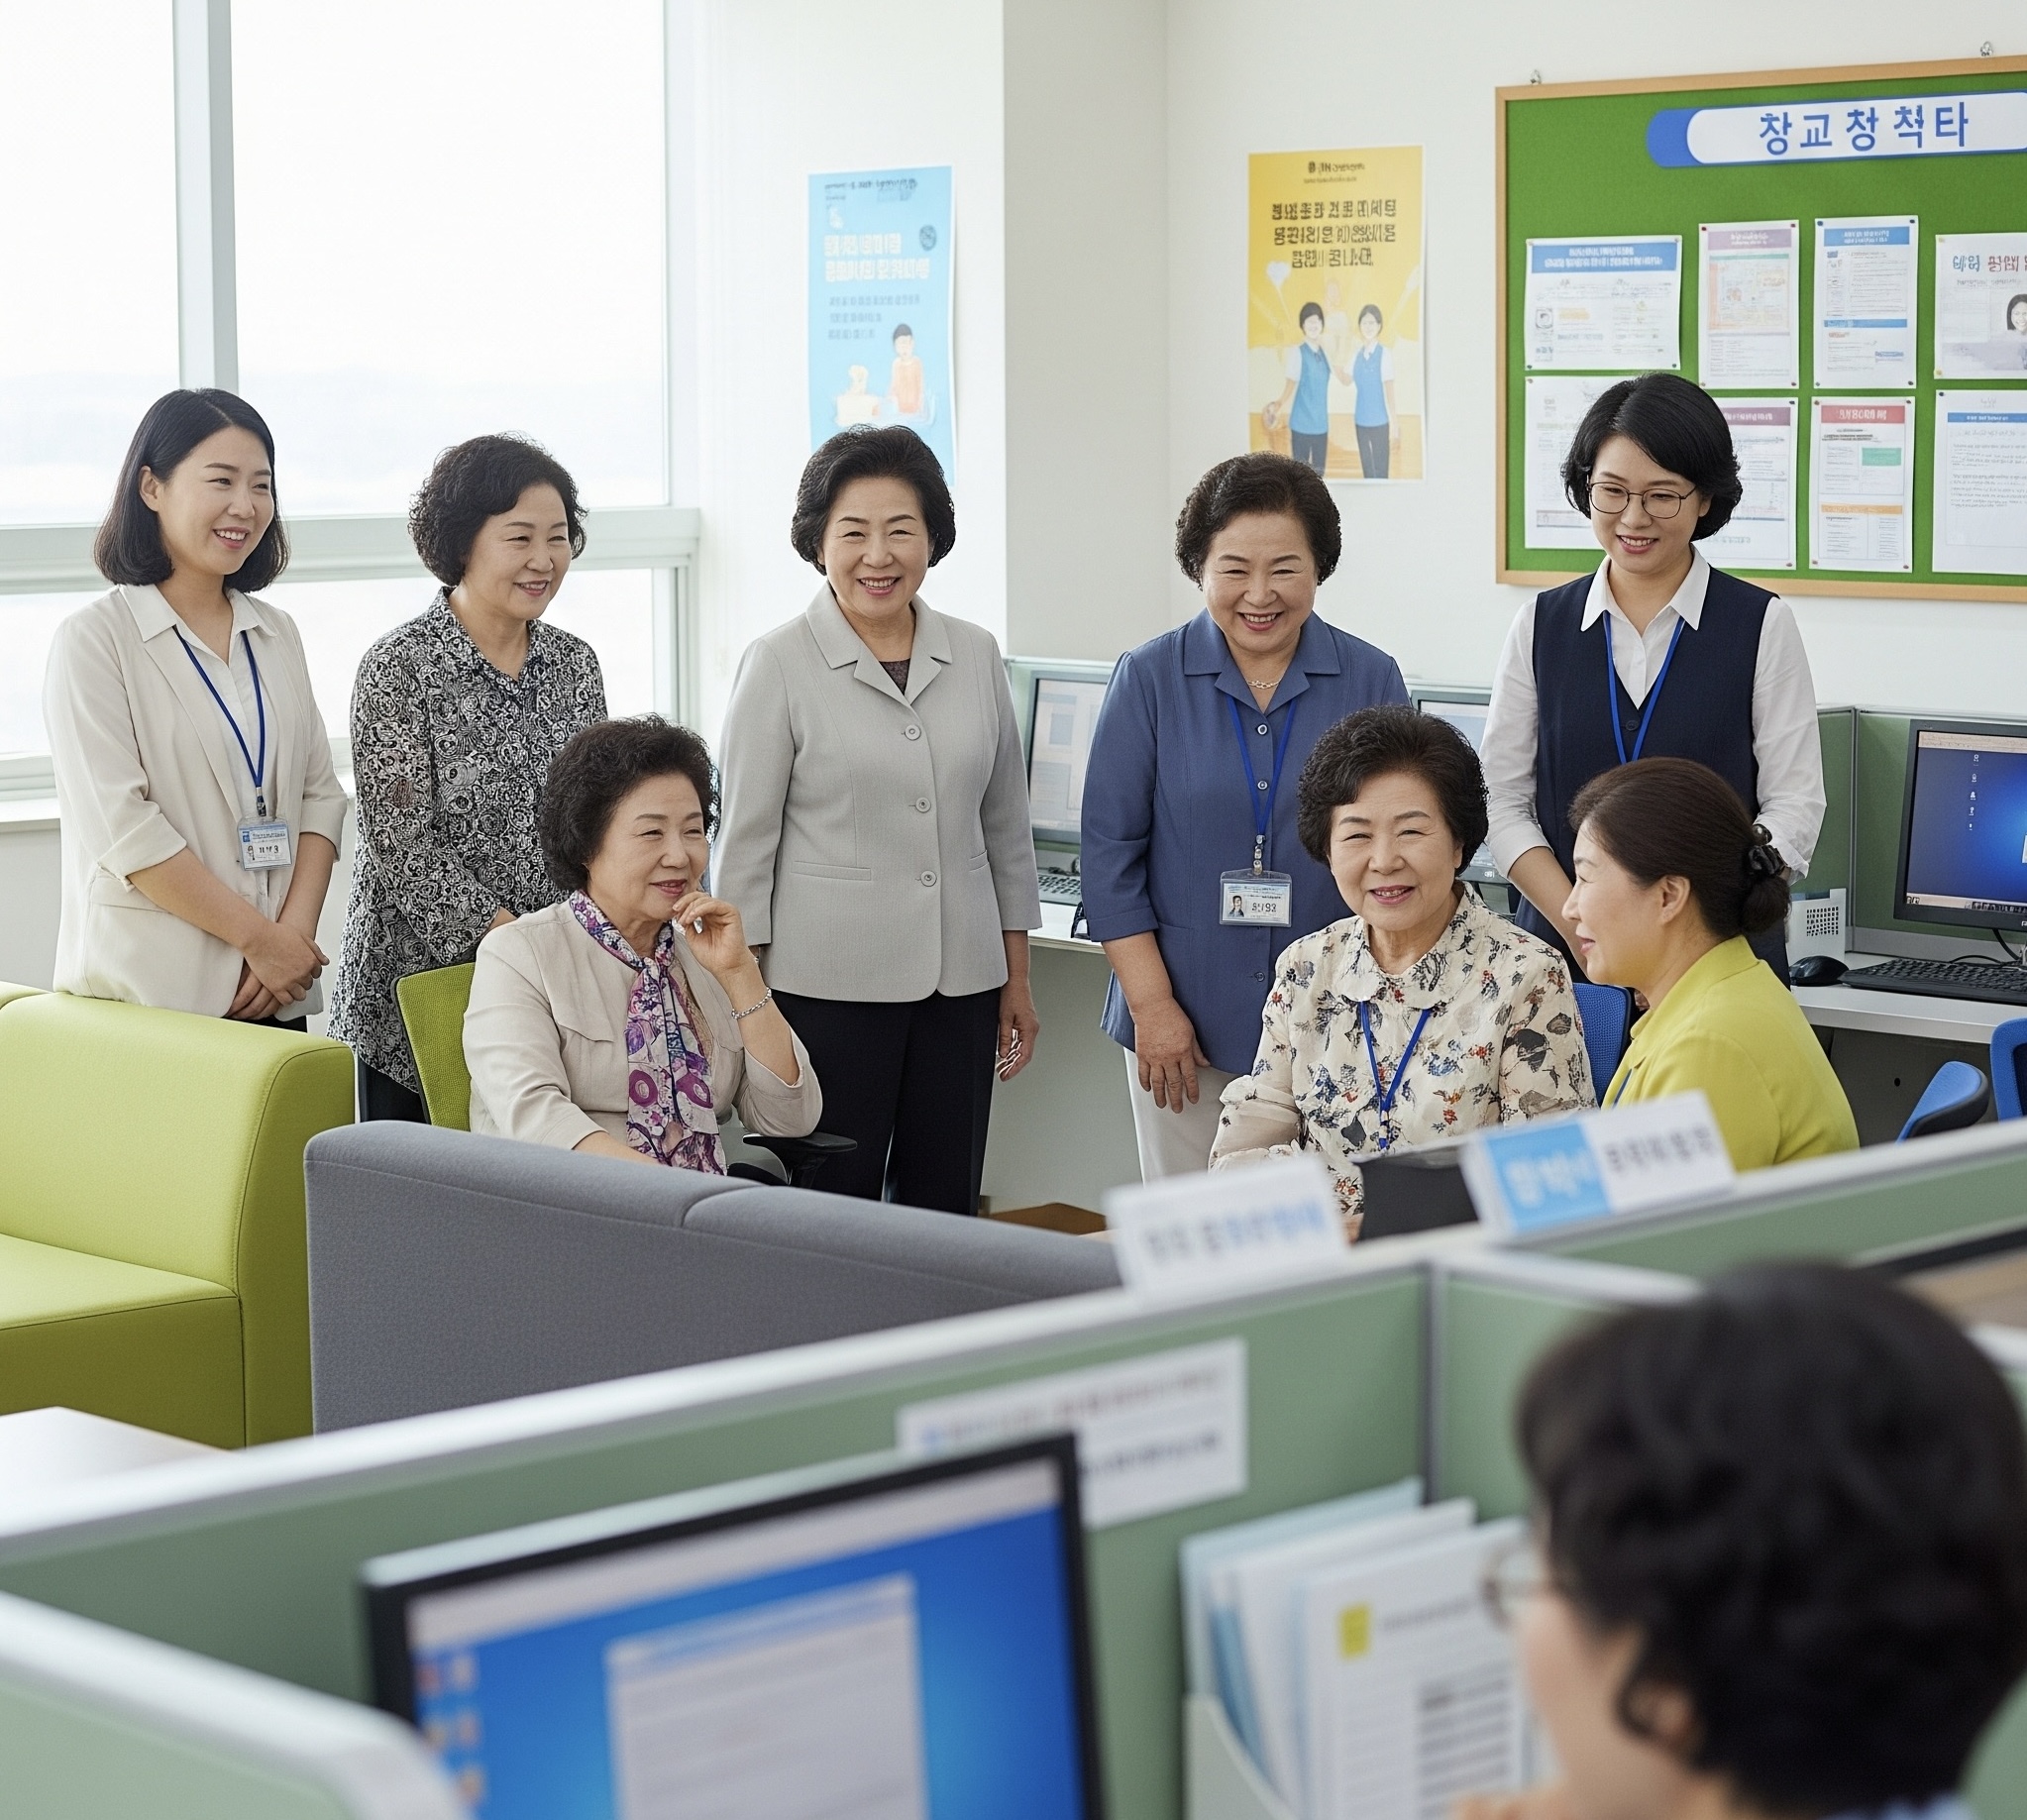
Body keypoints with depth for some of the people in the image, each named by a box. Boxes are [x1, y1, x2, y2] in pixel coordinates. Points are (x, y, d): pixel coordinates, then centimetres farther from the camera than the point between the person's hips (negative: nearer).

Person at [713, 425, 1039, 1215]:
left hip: (960, 980, 4)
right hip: (828, 984, -4)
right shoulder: (780, 664, -5)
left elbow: (1006, 825, 14)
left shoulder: (975, 655, 7)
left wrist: (1018, 979, 13)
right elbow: (746, 843, -3)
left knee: (944, 1211, 8)